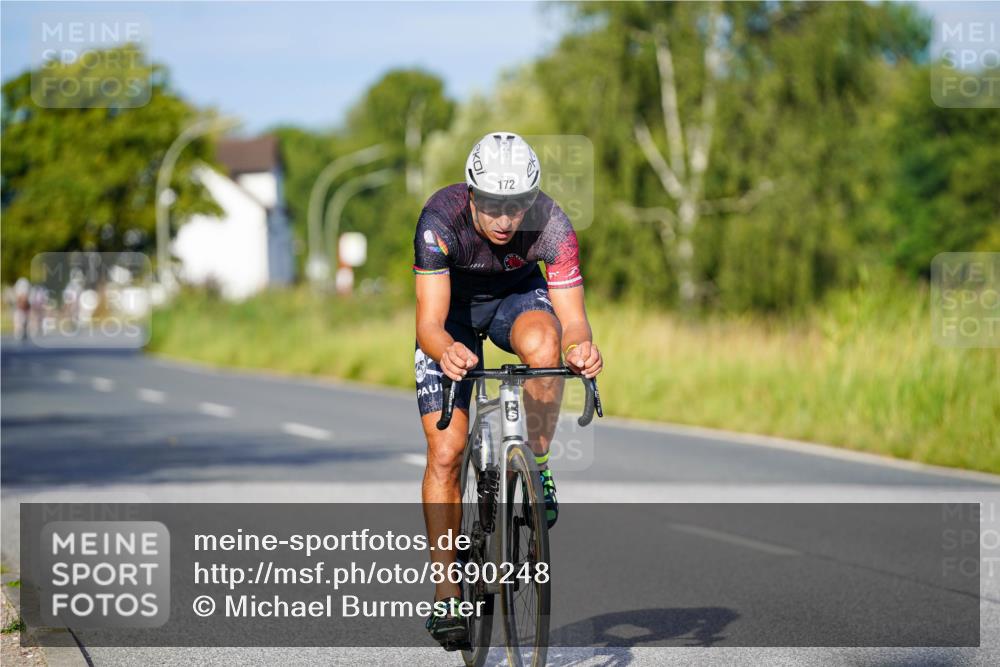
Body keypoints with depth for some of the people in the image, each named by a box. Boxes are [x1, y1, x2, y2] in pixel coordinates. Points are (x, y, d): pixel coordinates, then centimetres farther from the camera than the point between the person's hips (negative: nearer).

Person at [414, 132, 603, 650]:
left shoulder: (550, 224, -32)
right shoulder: (440, 219, -35)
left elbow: (573, 317, -32)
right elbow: (429, 321, -39)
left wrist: (582, 346, -55)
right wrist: (445, 350, -62)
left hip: (517, 296, 1)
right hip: (453, 308, 0)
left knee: (542, 344, -38)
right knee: (445, 452, -10)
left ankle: (536, 468, -16)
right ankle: (447, 596, -2)